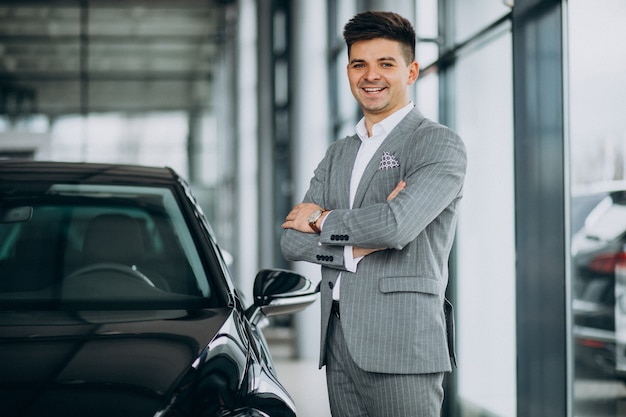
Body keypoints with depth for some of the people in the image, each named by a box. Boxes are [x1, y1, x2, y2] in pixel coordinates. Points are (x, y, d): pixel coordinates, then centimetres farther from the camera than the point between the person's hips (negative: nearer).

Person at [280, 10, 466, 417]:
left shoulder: (441, 144, -3)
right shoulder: (338, 155, 19)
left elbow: (397, 225, -19)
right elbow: (292, 240, 9)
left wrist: (324, 220, -2)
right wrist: (356, 248, -9)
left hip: (401, 347, -6)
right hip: (338, 341, 6)